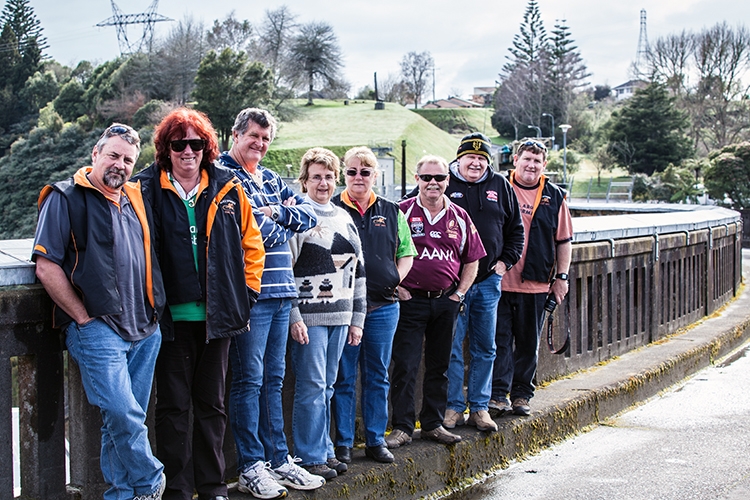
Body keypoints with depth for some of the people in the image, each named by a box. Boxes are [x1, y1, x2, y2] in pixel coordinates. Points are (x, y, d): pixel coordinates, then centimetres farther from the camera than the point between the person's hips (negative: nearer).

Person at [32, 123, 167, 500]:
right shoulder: (66, 198, -3)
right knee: (123, 416, -13)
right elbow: (47, 267, -9)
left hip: (145, 330, 6)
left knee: (126, 419, 9)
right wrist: (85, 318, -10)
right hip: (97, 329, -6)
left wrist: (153, 313, 15)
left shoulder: (135, 200, 15)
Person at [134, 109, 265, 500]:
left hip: (217, 315, 2)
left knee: (212, 404, 11)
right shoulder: (146, 189, -2)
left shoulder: (228, 189, 5)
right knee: (172, 405, 3)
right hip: (170, 316, -2)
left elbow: (251, 243, 13)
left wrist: (247, 289, 6)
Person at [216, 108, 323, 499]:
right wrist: (284, 226, 1)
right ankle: (251, 467, 5)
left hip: (281, 291, 8)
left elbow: (308, 215, 10)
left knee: (273, 379, 13)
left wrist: (275, 212, -7)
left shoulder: (272, 180, 19)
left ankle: (278, 459, 19)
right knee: (249, 380, -2)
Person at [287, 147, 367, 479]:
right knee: (312, 387, -4)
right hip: (309, 317, -6)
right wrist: (293, 317, -16)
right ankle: (311, 457, 4)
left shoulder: (344, 218, 15)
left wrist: (357, 319, 14)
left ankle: (325, 451, 20)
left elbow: (358, 270, 18)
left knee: (327, 387, 12)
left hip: (340, 316, 6)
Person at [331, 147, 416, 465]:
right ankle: (343, 443, 11)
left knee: (378, 376, 10)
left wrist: (396, 278, 2)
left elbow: (406, 252, 17)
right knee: (343, 377, 2)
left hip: (383, 305, 3)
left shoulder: (391, 212, 12)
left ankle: (376, 440, 19)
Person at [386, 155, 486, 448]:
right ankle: (401, 427, 2)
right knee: (405, 366, -5)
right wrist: (396, 287, -8)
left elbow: (472, 259, 15)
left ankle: (433, 424, 21)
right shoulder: (402, 212, -2)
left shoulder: (459, 217, 9)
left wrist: (459, 293, 6)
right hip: (411, 301, -4)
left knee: (440, 366, 11)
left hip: (446, 301, 4)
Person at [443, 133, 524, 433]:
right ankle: (453, 407, 9)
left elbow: (516, 228, 16)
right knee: (451, 349, -1)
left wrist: (505, 261, 5)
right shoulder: (444, 184, -4)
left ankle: (480, 407, 19)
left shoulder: (500, 187, 8)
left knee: (485, 349, 10)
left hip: (489, 281, 4)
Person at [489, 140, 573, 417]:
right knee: (499, 340, -2)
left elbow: (564, 240, 12)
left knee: (529, 343, 9)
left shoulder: (554, 196, 7)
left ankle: (521, 394, 20)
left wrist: (562, 276, 7)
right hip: (499, 282, -2)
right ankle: (498, 394, 2)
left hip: (536, 284, 2)